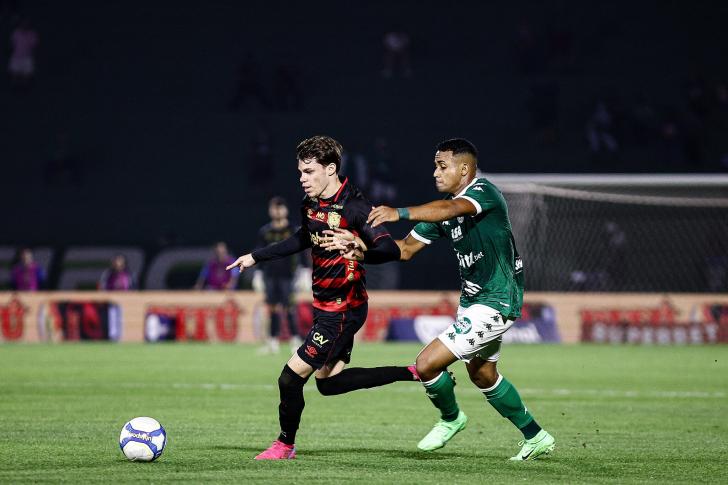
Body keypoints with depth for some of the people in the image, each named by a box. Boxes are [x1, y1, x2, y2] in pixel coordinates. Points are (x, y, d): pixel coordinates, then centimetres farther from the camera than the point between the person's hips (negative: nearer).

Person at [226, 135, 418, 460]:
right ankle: (413, 374, 22)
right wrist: (256, 257, 27)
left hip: (343, 310, -10)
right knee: (329, 383, 17)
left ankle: (285, 445, 15)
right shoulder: (311, 202, 4)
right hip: (324, 305, 10)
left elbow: (391, 250, -29)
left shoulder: (354, 208, -22)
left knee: (291, 376, -8)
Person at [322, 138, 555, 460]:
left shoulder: (485, 192, -19)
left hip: (495, 302, -10)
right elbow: (407, 249, 7)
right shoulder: (442, 209, 8)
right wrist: (363, 250, -10)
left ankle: (451, 418, 15)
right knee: (482, 375, 24)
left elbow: (452, 209, -40)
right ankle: (535, 437, 38)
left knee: (427, 364, -13)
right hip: (472, 298, 10)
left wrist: (401, 213, -52)